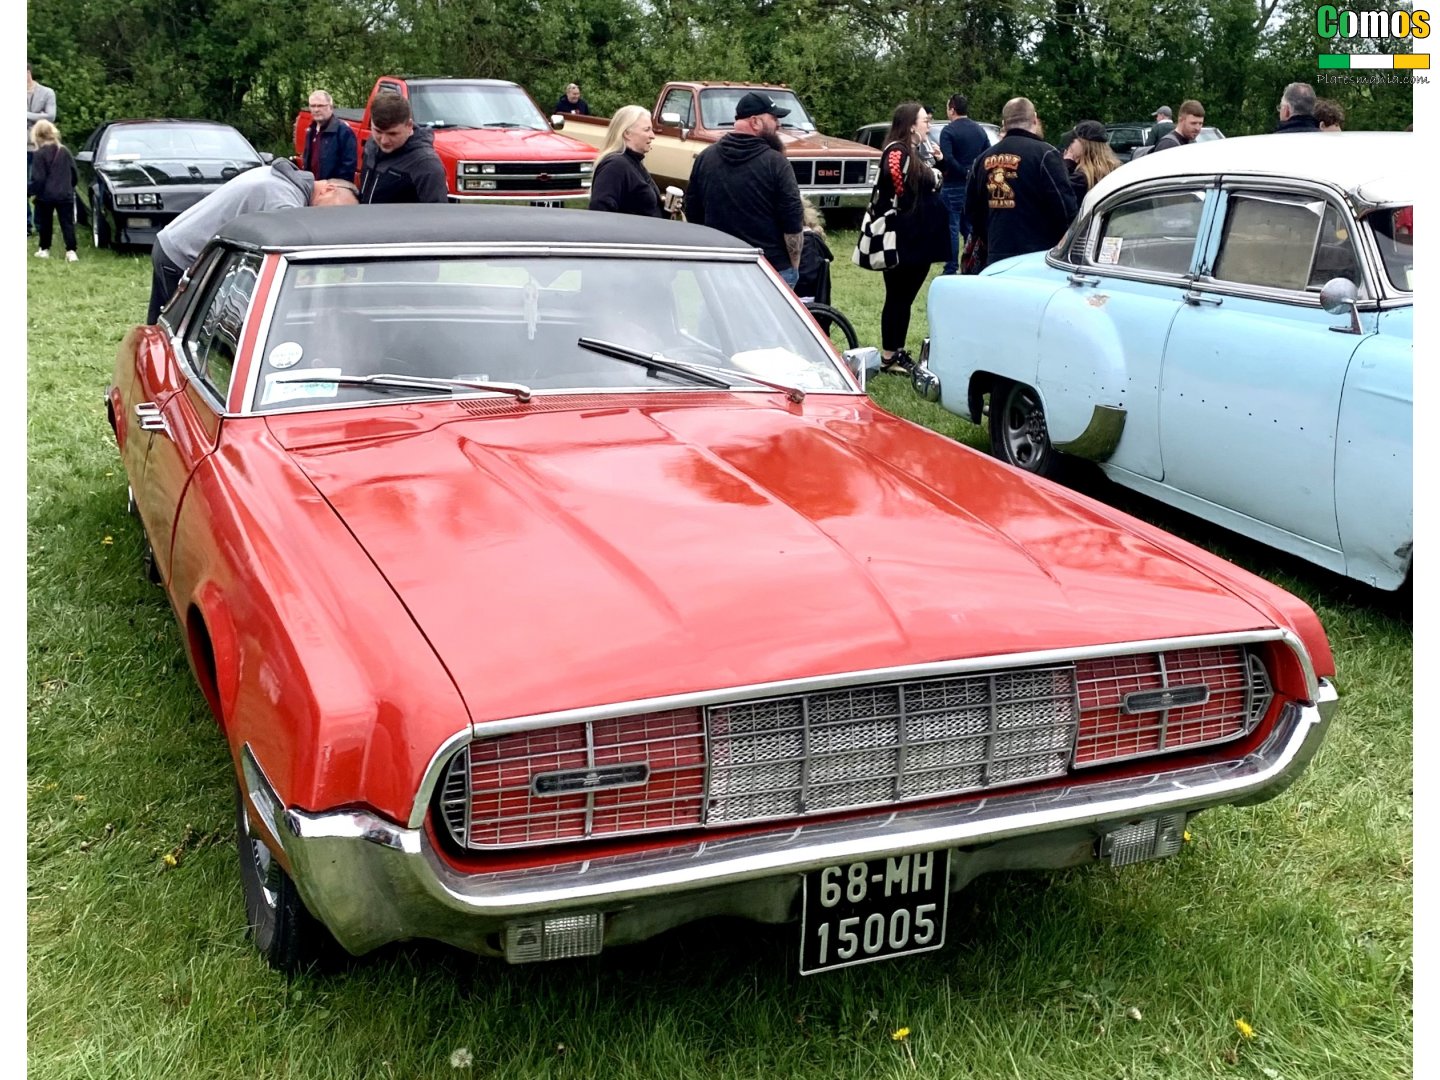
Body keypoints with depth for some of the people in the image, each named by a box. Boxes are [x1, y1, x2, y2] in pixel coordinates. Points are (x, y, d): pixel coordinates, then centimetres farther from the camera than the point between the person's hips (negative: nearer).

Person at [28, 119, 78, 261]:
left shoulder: (40, 154, -9)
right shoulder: (65, 152, 8)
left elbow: (38, 179, -13)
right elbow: (74, 175, 12)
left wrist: (31, 191, -2)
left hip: (45, 196, -3)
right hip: (65, 195, 3)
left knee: (45, 223, 11)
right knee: (67, 223, 1)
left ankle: (44, 249, 17)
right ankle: (70, 251, -10)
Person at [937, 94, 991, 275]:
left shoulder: (948, 131, -11)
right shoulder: (980, 130, 10)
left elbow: (947, 160, -21)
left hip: (953, 186, -6)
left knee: (951, 228, -2)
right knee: (970, 227, 13)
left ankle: (951, 269, -2)